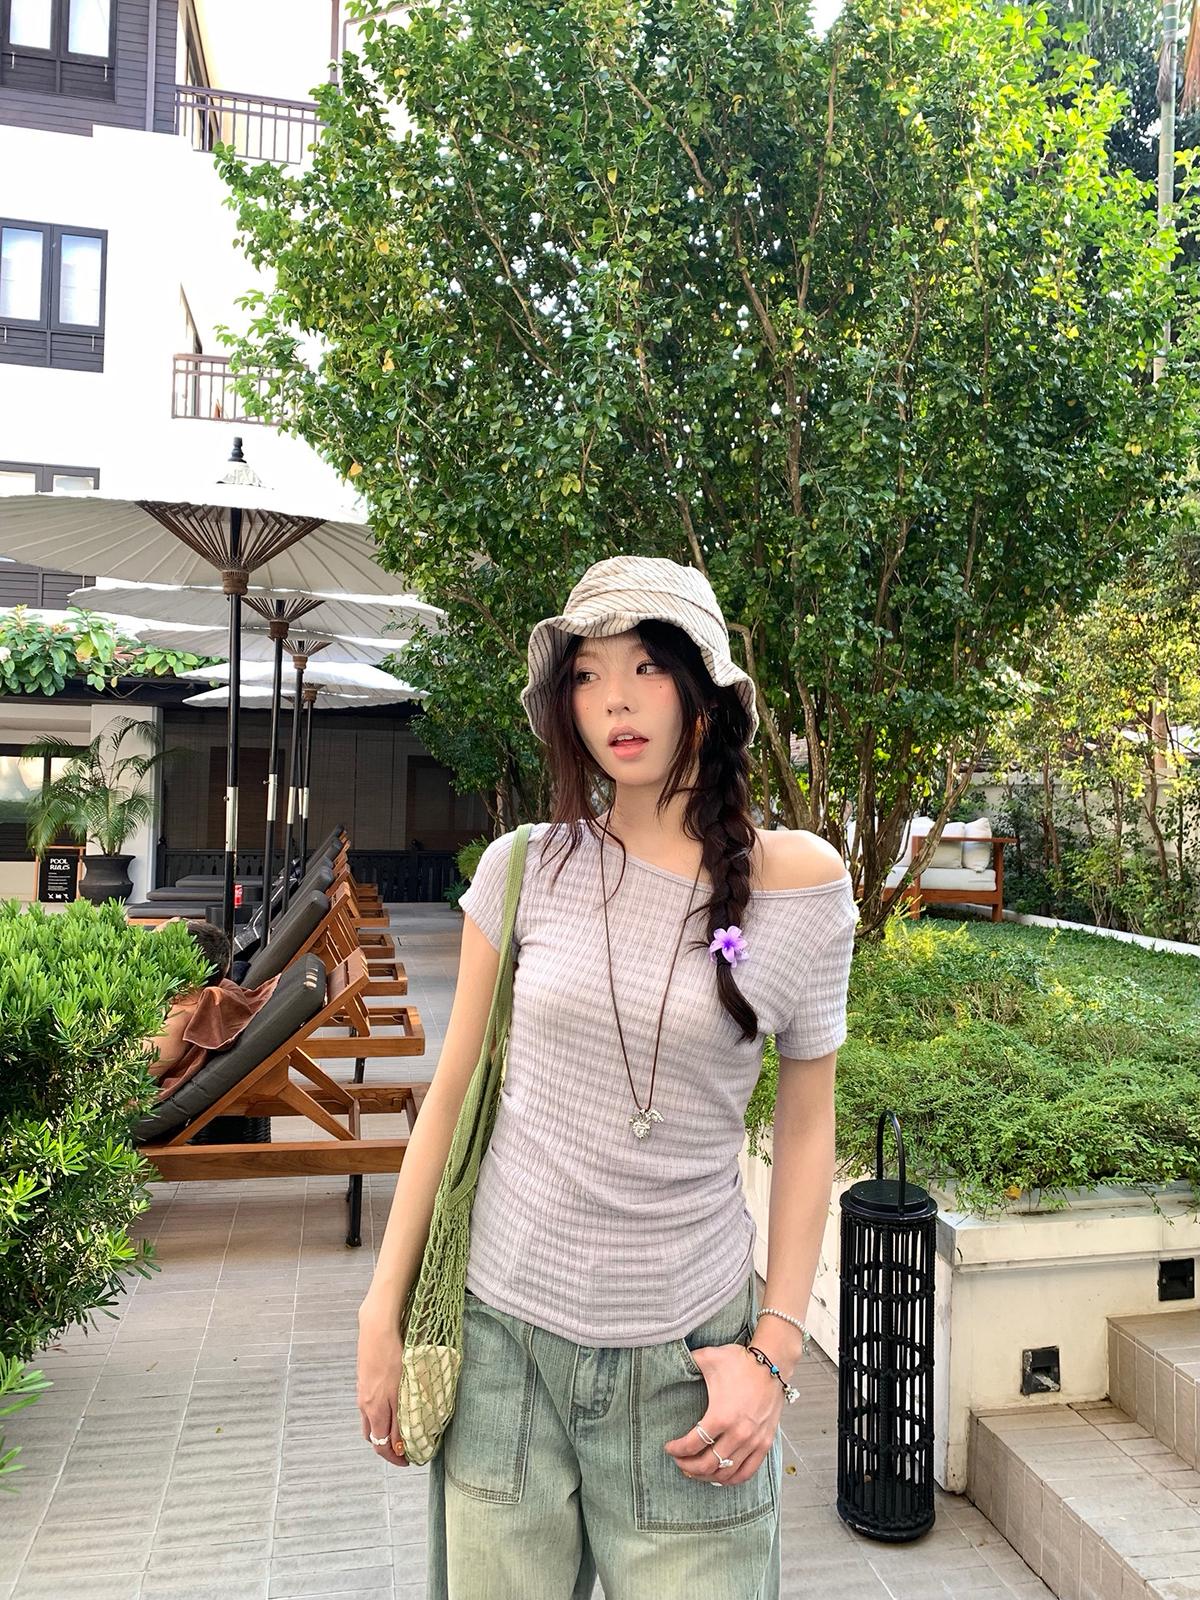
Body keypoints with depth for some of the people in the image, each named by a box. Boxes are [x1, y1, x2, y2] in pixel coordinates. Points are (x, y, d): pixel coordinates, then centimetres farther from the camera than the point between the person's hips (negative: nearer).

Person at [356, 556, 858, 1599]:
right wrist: (384, 1312, 5)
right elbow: (452, 1095, 3)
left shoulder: (798, 884, -7)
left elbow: (806, 1131, 2)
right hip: (503, 1331, 1)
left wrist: (775, 1353, -4)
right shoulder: (526, 870, -4)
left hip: (683, 1355, -1)